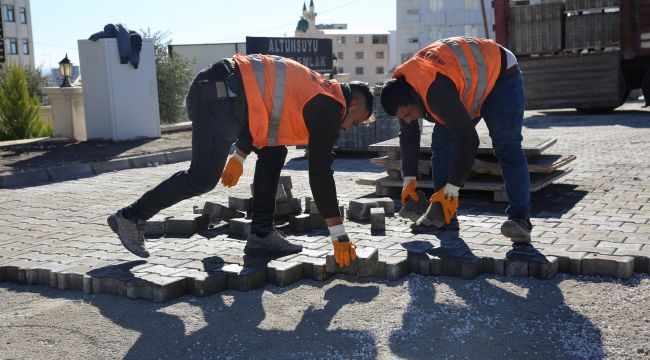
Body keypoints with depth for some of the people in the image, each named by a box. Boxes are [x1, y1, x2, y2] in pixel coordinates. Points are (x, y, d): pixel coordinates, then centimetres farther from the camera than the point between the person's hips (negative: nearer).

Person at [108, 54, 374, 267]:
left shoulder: (316, 92, 22)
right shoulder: (329, 109, -5)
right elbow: (320, 174, -9)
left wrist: (239, 157, 34)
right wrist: (339, 237, -4)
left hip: (221, 91, 10)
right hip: (219, 97, -10)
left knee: (273, 153, 13)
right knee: (203, 178, -10)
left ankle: (261, 235, 15)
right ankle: (130, 217, 5)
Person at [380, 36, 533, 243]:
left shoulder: (436, 91, -43)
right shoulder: (401, 88, -15)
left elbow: (468, 141, -38)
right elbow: (408, 137, -2)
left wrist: (452, 189, -31)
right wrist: (409, 180, -5)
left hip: (499, 73, -8)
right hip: (468, 84, 8)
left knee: (507, 147, -22)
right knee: (441, 145, -2)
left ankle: (520, 220, -25)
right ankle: (444, 215, 3)